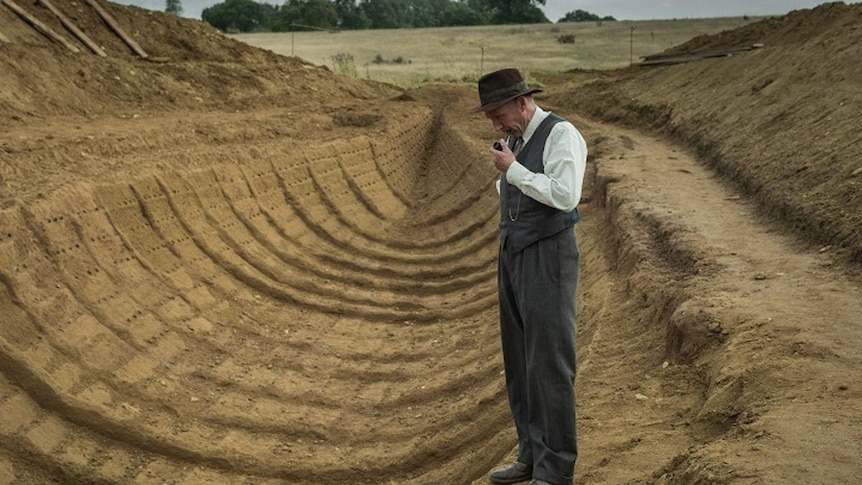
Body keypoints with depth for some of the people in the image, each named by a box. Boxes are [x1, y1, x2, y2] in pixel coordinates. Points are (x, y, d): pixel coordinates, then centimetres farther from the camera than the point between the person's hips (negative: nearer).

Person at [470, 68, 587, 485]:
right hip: (512, 255, 9)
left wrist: (513, 170, -18)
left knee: (550, 364, -6)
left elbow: (565, 196, -24)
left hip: (548, 258, -9)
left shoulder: (561, 135, -12)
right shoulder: (517, 140, 14)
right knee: (519, 361, 12)